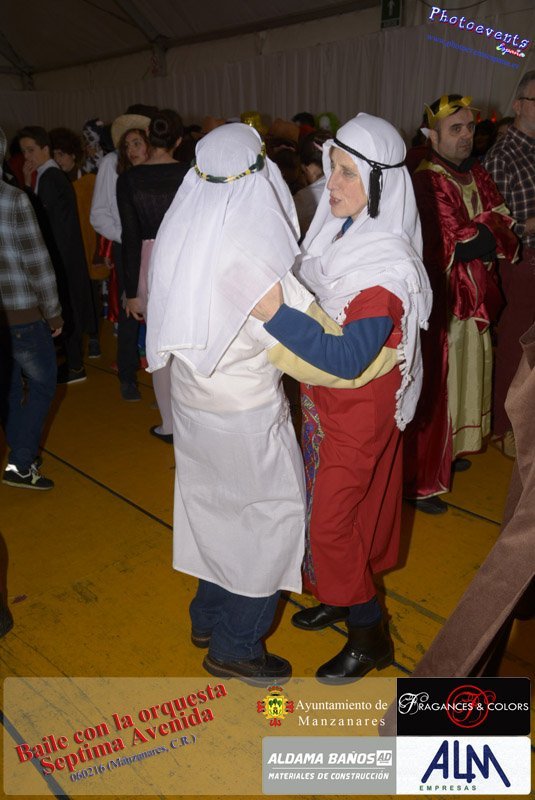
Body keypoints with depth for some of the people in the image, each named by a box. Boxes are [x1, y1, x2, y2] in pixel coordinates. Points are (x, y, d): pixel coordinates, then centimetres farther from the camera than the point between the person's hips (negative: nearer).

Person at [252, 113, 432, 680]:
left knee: (333, 519, 2)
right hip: (323, 399, 8)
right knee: (328, 504, 20)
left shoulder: (387, 265, -25)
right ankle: (341, 598, 44)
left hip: (360, 408, -8)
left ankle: (369, 636, 25)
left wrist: (276, 314, -36)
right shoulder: (335, 234, -1)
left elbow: (348, 358, -32)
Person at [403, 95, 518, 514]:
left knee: (462, 379, 19)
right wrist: (488, 231, -8)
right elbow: (457, 248, -21)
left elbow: (505, 228, 2)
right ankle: (419, 481, 13)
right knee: (433, 389, -1)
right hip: (440, 303, -8)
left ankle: (447, 453, 39)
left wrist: (477, 235, -15)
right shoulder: (426, 183, -16)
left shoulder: (476, 174, 10)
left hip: (475, 300, 9)